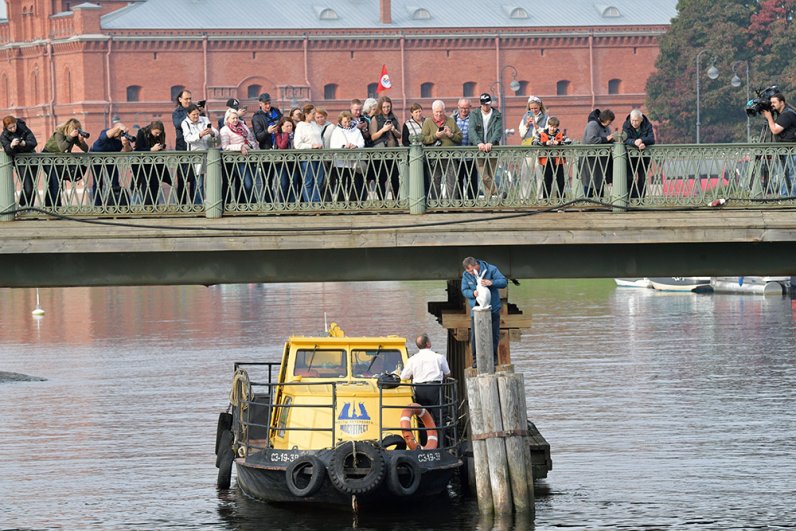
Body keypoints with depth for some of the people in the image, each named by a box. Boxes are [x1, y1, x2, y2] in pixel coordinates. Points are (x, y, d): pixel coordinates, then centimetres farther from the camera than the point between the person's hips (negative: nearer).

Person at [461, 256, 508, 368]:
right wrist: (473, 293, -20)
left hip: (493, 309, -1)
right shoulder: (466, 275, -1)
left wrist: (492, 282, -29)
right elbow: (464, 290, 2)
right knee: (475, 336, -5)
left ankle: (493, 358, 17)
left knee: (494, 335, 5)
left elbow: (504, 282, -10)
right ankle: (476, 359, 4)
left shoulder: (491, 270, -8)